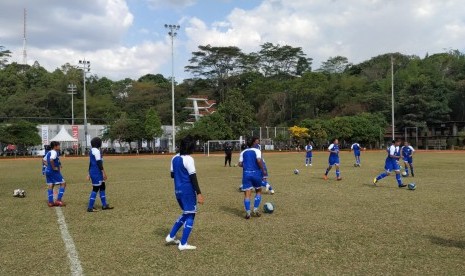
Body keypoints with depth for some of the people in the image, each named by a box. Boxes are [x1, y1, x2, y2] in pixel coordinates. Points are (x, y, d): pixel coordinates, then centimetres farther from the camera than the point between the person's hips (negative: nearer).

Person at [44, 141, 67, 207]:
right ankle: (58, 200, -7)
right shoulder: (54, 152, -15)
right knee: (63, 183, -2)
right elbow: (51, 160, -31)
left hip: (48, 170, 9)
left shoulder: (49, 152, 14)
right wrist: (54, 167, -20)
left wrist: (49, 166, 16)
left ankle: (50, 202, 13)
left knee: (50, 186, 11)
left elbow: (44, 160, 24)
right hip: (54, 171, -9)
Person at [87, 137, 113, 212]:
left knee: (102, 187, 15)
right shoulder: (96, 151, -14)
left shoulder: (91, 151, 16)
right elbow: (99, 163, -20)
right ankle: (90, 207, -1)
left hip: (93, 172, 10)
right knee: (95, 189, -5)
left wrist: (89, 174, 22)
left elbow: (90, 163, 19)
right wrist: (103, 173, -19)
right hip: (96, 173, -10)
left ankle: (104, 205, 20)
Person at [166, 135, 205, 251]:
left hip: (178, 190, 8)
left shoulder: (174, 158, 7)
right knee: (190, 215, 4)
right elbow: (193, 178, -19)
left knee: (186, 214, 23)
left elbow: (172, 175, 15)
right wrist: (199, 193, -18)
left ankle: (171, 236, 24)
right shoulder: (188, 159, -15)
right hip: (188, 191, -8)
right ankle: (183, 244, 6)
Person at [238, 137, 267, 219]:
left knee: (247, 194, 2)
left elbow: (240, 164, 4)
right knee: (258, 191, 18)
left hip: (246, 174, 2)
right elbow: (259, 160, -17)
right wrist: (263, 170, -9)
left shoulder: (243, 152, 11)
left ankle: (248, 212, -10)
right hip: (256, 173, -2)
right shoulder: (257, 151, 0)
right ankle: (255, 210, 10)